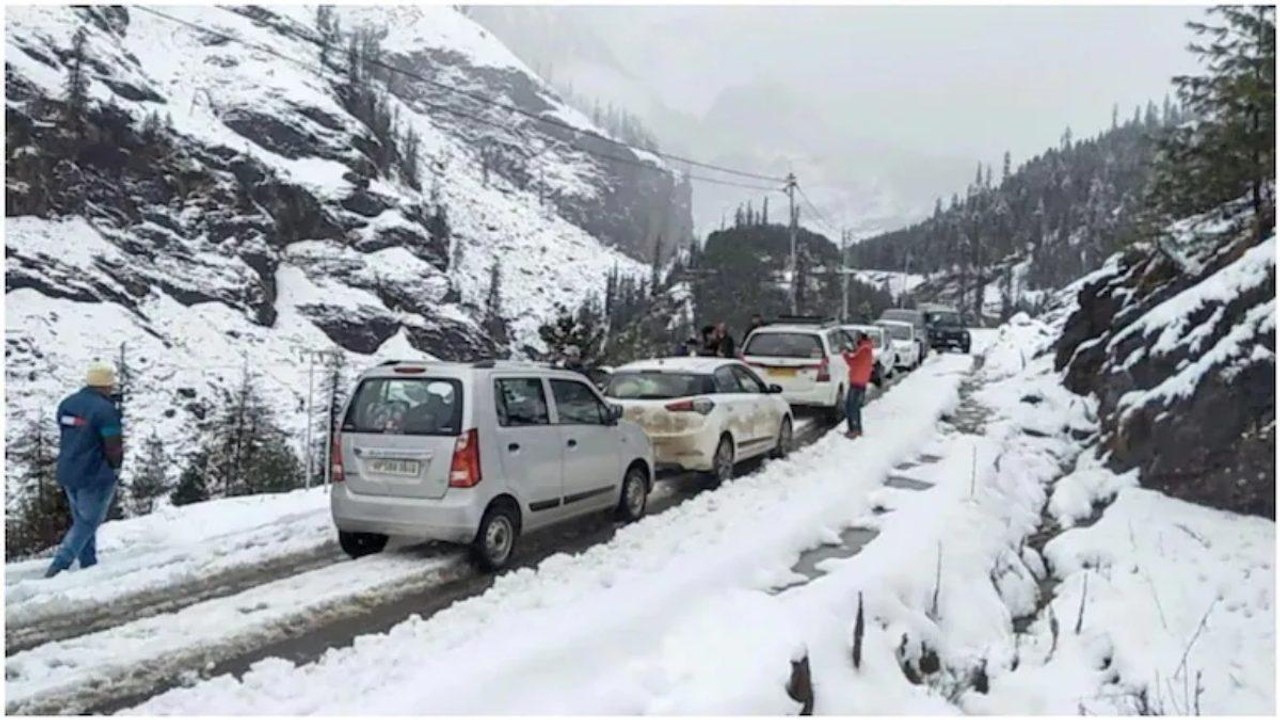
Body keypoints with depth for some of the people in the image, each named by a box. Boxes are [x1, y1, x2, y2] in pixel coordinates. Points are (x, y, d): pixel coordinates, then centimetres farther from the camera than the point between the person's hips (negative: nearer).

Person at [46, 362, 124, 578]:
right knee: (88, 523, 5)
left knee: (81, 521, 18)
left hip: (67, 474, 8)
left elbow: (64, 438, 14)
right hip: (96, 476, -8)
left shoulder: (66, 404, 5)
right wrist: (115, 468, 2)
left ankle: (89, 565, 25)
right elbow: (114, 448, -17)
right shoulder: (105, 409, -19)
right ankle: (59, 565, -3)